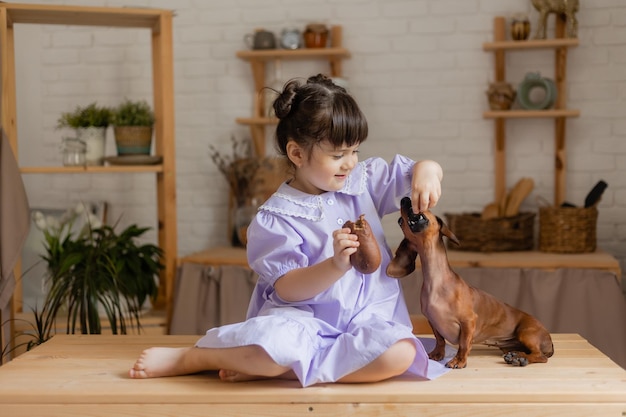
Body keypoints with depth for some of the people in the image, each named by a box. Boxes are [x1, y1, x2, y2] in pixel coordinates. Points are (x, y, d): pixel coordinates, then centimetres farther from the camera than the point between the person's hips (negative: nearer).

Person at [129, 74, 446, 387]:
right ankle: (186, 359, -12)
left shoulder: (366, 181, 8)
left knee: (400, 353, -31)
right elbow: (287, 289, -10)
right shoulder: (277, 217, -6)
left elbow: (425, 170, 11)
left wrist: (426, 172, -14)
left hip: (368, 316, 5)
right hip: (306, 320, -4)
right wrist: (337, 265, -26)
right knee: (279, 341, -41)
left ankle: (262, 368, -21)